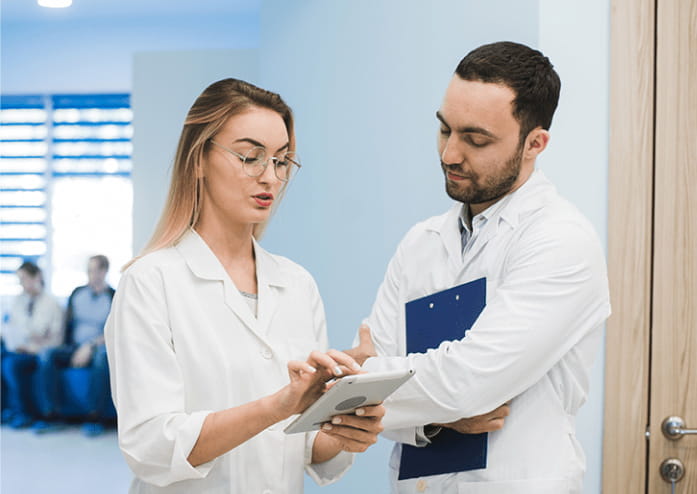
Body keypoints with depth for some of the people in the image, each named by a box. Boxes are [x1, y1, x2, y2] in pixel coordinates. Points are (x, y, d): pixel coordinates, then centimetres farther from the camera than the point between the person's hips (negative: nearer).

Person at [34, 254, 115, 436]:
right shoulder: (77, 293, 12)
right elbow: (68, 324, 16)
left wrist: (90, 346, -22)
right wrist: (66, 348, 1)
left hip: (99, 349, -4)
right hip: (74, 348, 4)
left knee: (103, 355, -39)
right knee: (48, 354, -25)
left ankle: (95, 418, -35)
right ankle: (50, 415, -25)